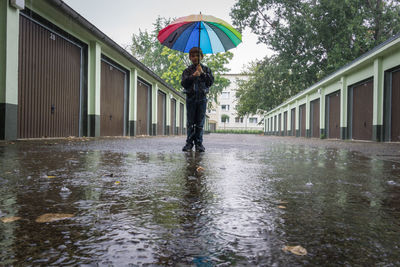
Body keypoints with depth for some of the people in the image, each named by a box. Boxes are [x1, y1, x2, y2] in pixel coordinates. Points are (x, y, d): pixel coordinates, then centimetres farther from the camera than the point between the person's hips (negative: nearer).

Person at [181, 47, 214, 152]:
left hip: (202, 97, 0)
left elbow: (211, 82, 0)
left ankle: (199, 143, 5)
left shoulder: (206, 69, 11)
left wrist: (202, 73, -11)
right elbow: (184, 83, -4)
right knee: (190, 122, 0)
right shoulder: (187, 70, 9)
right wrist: (193, 76, -16)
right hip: (190, 97, 0)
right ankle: (189, 143, 5)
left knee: (200, 122, 0)